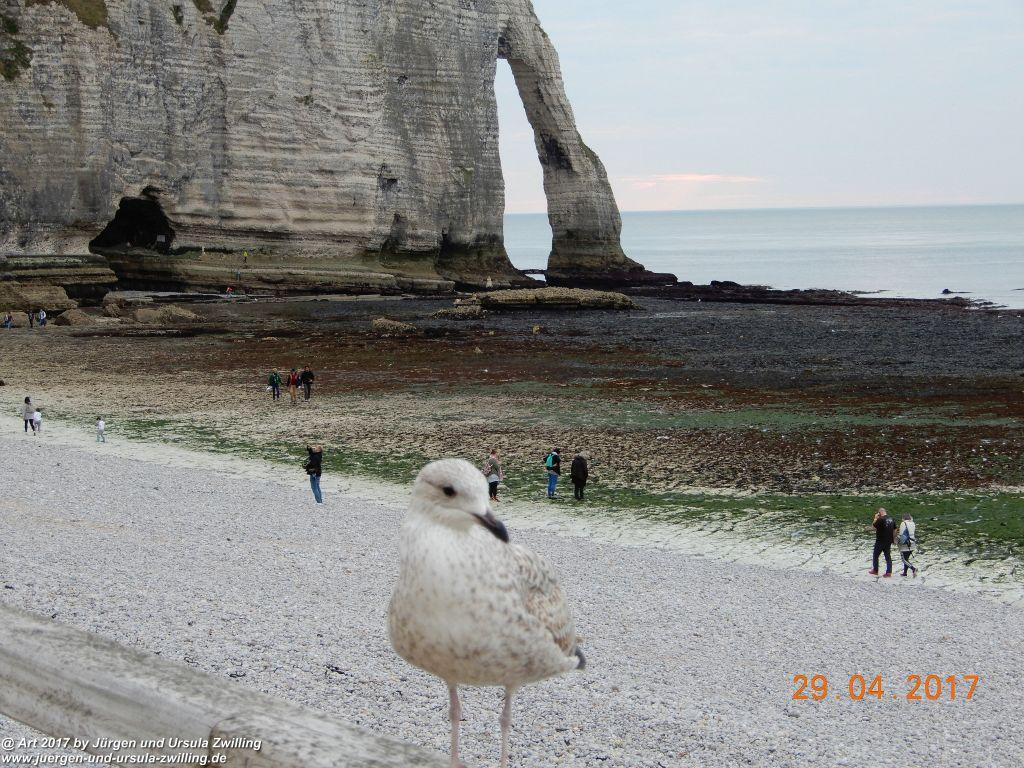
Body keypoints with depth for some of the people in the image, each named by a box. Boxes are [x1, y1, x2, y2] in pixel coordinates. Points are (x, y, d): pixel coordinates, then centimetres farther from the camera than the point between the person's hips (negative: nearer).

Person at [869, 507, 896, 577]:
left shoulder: (880, 519, -17)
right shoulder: (892, 520, 6)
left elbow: (873, 526, -9)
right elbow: (894, 531, 11)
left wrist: (875, 518, -1)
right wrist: (892, 539, 19)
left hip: (880, 541, -6)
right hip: (889, 542, 6)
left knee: (875, 555, 10)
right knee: (888, 556, 9)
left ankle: (875, 570, 16)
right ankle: (889, 572, 4)